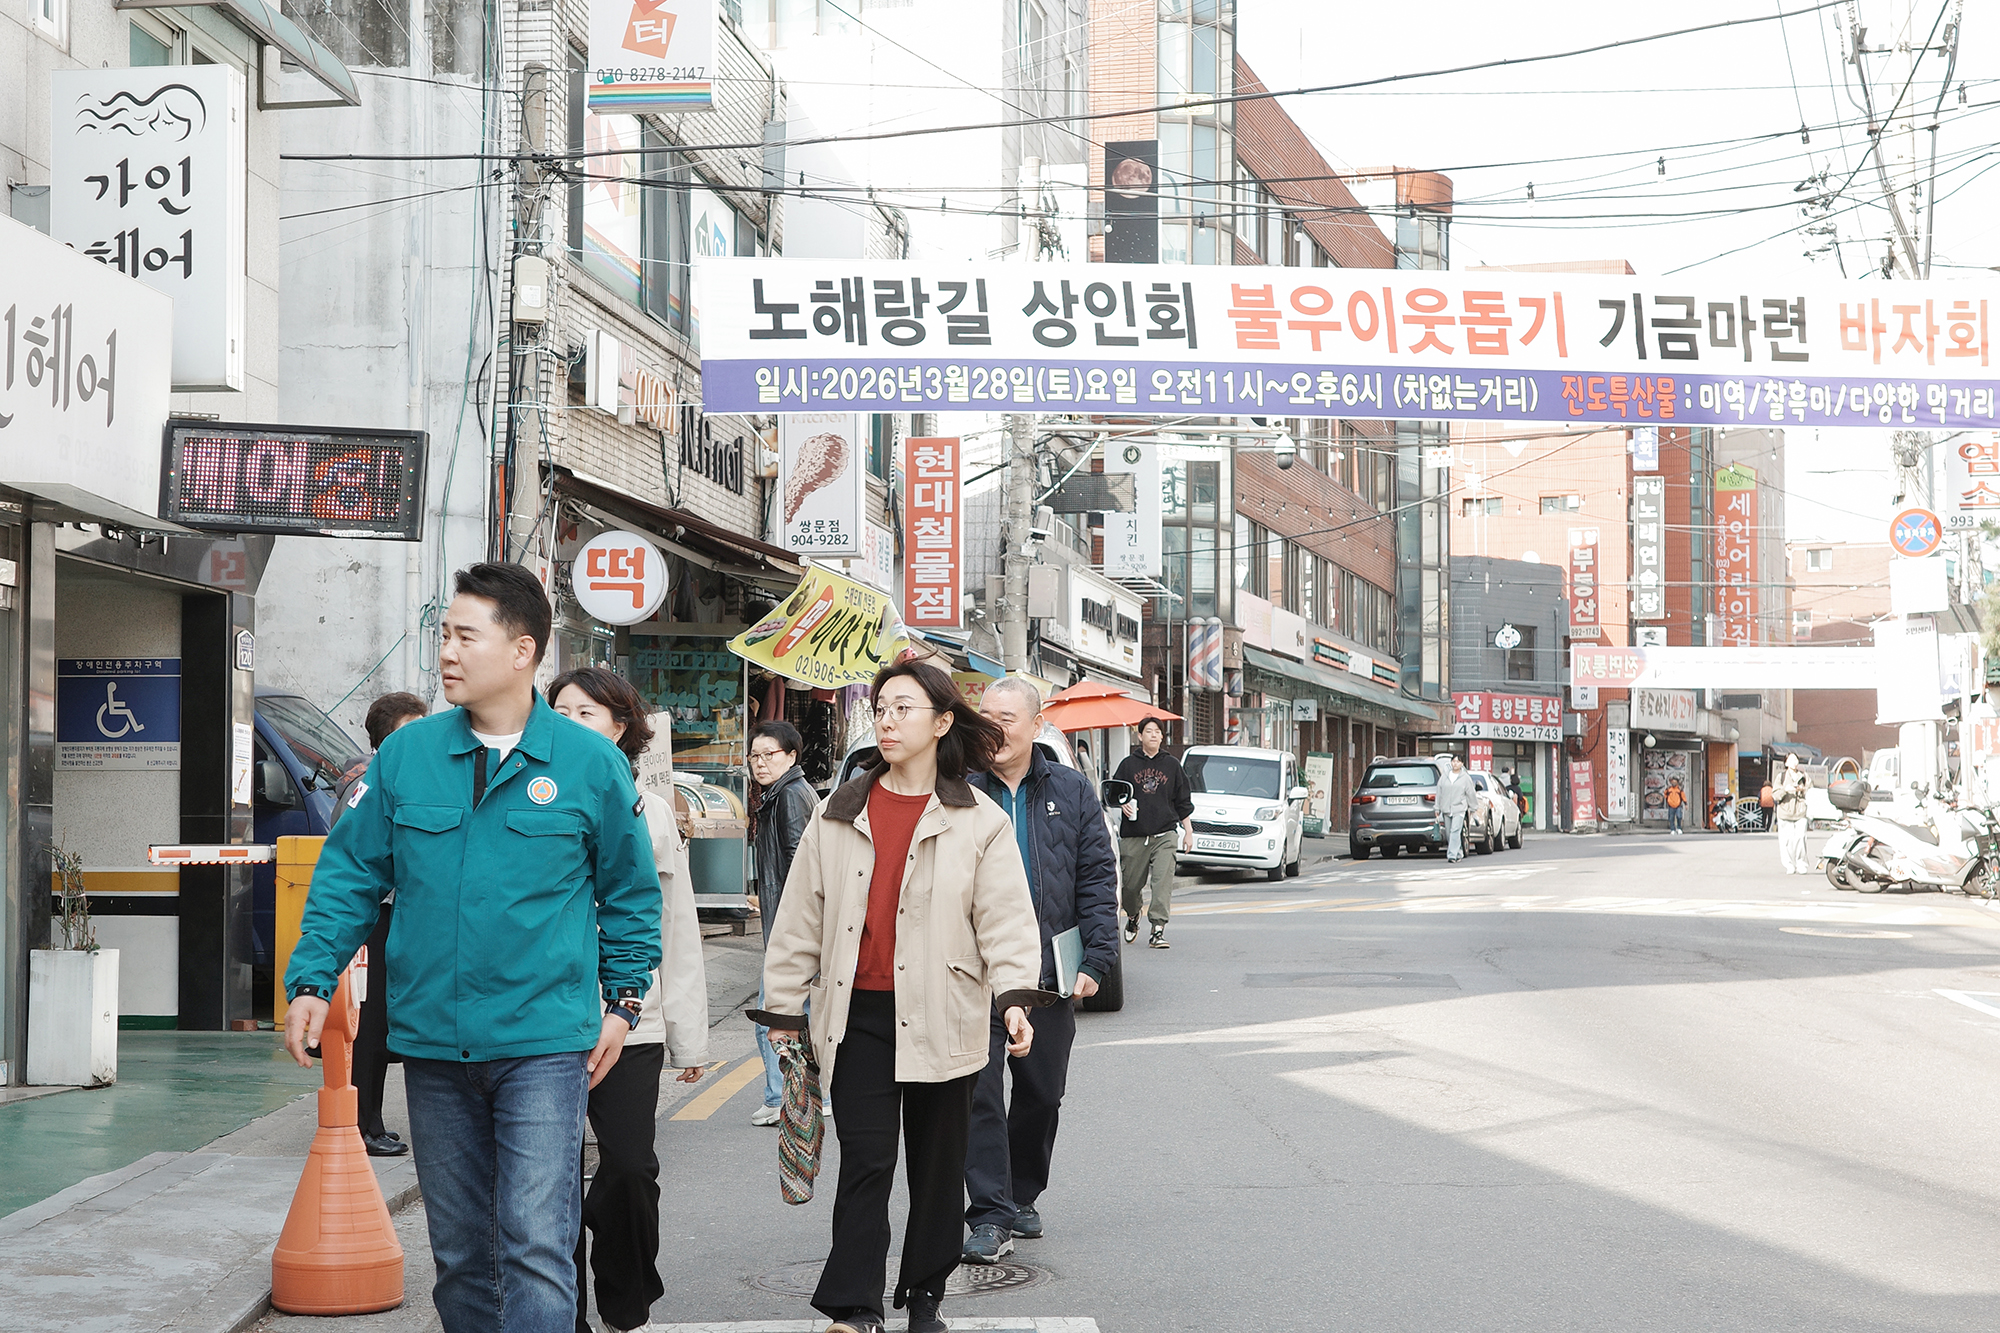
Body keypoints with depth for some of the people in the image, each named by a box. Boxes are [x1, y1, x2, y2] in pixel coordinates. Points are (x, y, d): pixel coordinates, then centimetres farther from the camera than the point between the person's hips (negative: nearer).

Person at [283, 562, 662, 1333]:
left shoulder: (592, 764, -2)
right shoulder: (405, 755, 3)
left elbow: (630, 890, 8)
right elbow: (350, 875, 8)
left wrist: (622, 1000, 6)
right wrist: (311, 981, 0)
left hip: (545, 1044, -3)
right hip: (432, 1040, 3)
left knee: (536, 1245, -11)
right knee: (459, 1251, 13)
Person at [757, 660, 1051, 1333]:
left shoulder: (980, 821, 2)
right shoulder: (838, 815, 8)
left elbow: (1006, 918, -3)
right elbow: (801, 916, 11)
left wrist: (1014, 996, -17)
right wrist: (784, 1008, 10)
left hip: (939, 1018, 0)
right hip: (857, 1017, 1)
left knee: (937, 1165, 9)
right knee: (865, 1160, -5)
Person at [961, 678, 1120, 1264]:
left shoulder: (1071, 792, 6)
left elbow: (1098, 878, 6)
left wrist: (1097, 958, -3)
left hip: (1050, 972, 3)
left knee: (1041, 1094, 12)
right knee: (979, 1092, -8)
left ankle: (1022, 1198, 29)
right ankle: (990, 1216, -5)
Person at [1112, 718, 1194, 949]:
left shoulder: (1171, 765, 10)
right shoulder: (1128, 764, 7)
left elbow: (1183, 801, 14)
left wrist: (1188, 831, 11)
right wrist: (1123, 804, -11)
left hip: (1164, 836, 0)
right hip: (1133, 835, 0)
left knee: (1163, 881, -15)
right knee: (1131, 884, 7)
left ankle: (1158, 929, -16)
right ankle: (1132, 918, 36)